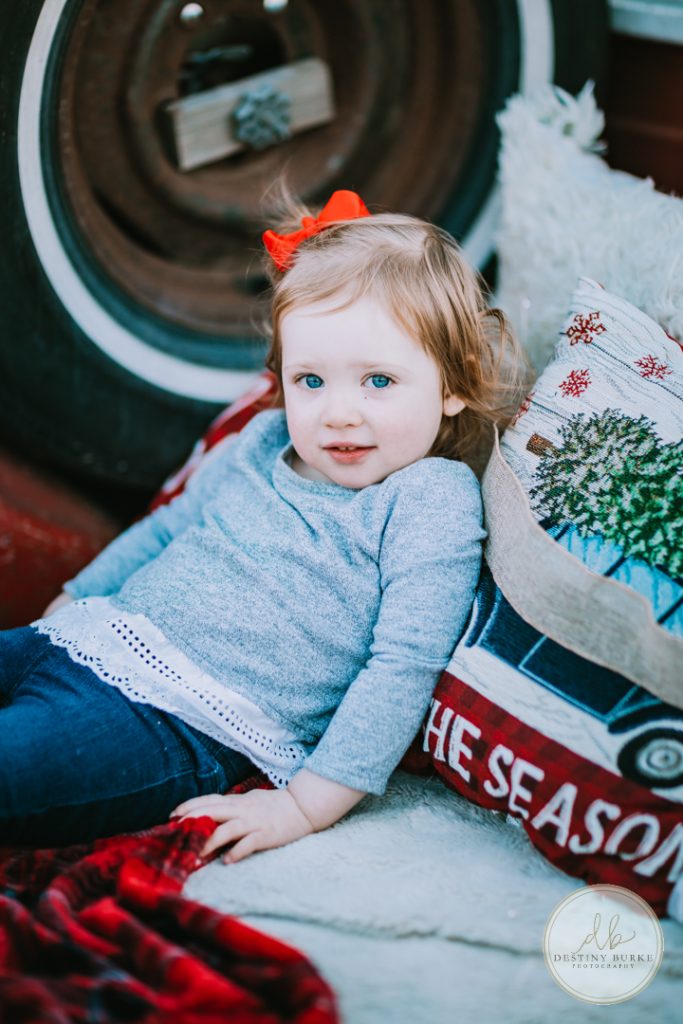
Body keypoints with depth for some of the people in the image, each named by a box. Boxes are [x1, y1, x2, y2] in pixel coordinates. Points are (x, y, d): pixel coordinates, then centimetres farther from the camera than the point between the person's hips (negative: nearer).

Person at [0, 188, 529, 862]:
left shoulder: (432, 500, -6)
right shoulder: (262, 442, 15)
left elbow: (404, 666, -13)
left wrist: (304, 807, -19)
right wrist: (72, 603, 26)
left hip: (180, 722, -7)